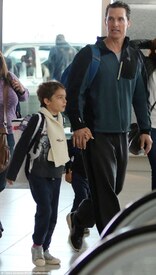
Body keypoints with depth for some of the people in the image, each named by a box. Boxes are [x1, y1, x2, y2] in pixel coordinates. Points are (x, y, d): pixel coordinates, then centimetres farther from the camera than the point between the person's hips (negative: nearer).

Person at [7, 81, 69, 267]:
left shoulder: (59, 119, 7)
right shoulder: (38, 120, -14)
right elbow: (22, 146, -12)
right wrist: (12, 173, -11)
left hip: (55, 174, 7)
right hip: (38, 174, -7)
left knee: (53, 214, 7)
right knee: (44, 209, -13)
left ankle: (45, 249, 17)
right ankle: (37, 246, 5)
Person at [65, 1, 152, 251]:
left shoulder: (134, 58, 10)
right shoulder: (89, 54, -6)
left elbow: (140, 97, 14)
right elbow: (74, 91, -8)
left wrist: (145, 129, 11)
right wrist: (78, 125, -16)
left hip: (122, 133, 6)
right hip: (96, 133, -6)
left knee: (115, 187, 12)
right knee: (105, 189, -6)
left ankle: (80, 220, 34)